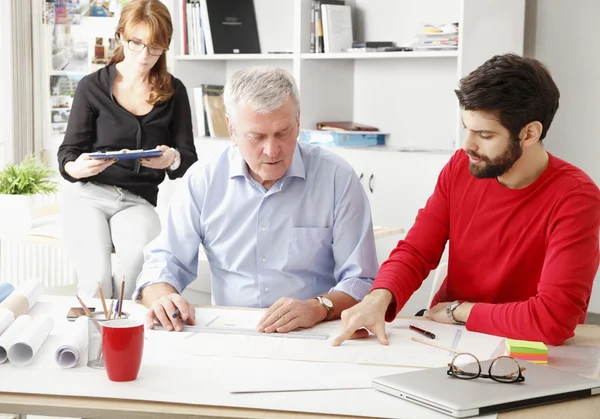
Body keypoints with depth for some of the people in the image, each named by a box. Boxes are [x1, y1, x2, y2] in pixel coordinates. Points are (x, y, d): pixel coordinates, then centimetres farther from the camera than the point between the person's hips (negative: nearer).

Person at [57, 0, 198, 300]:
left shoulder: (174, 93, 8)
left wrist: (173, 160, -21)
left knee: (142, 259, -33)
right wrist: (77, 168, -22)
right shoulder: (92, 87, 4)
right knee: (96, 278, -28)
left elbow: (190, 161, 4)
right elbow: (68, 154, 4)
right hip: (88, 195, -1)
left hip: (138, 201, 1)